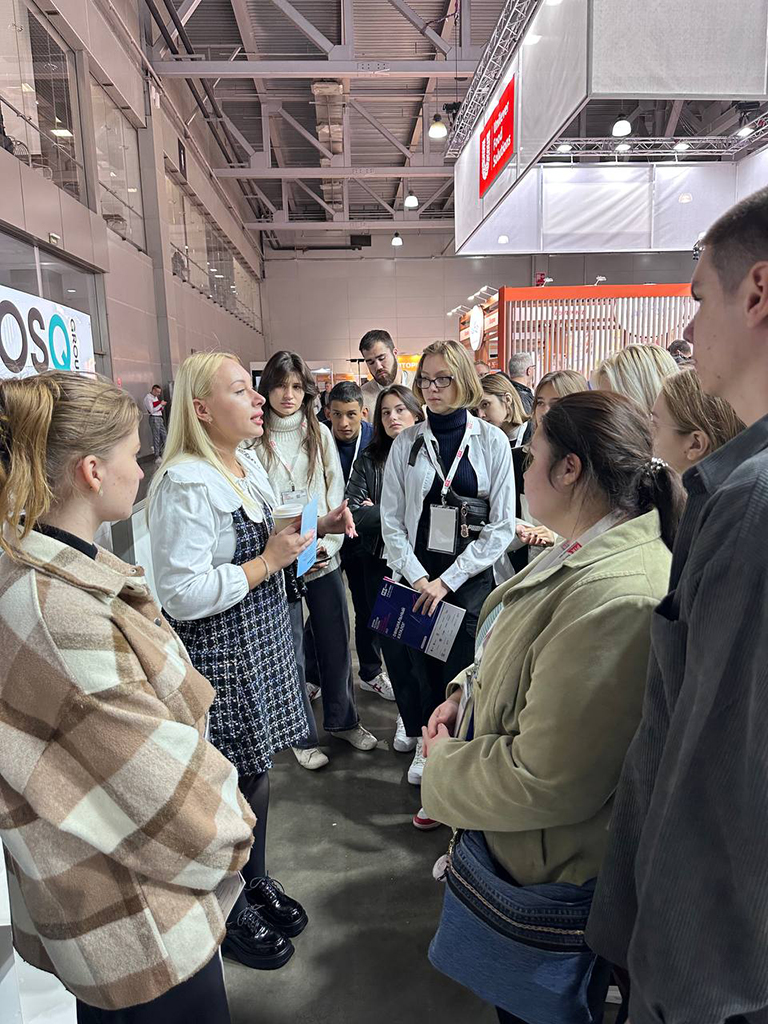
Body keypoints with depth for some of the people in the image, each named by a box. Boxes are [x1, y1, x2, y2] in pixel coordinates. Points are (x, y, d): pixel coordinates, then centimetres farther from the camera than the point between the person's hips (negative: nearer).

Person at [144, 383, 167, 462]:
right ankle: (157, 456, -1)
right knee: (156, 437, -5)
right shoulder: (148, 397, -9)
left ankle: (159, 451, 19)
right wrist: (161, 404, -14)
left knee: (164, 436, 6)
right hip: (154, 418, -8)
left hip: (160, 418, 8)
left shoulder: (155, 397, 17)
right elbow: (151, 410, -17)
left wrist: (163, 405, 1)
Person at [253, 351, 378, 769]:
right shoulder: (253, 440, -4)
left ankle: (342, 719, 36)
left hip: (324, 558, 3)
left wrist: (328, 543, -8)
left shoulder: (320, 434, 6)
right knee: (290, 650, 8)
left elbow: (335, 494, 5)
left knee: (336, 641, 14)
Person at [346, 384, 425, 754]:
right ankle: (411, 719, 28)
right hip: (381, 564, 3)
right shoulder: (369, 460, 5)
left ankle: (427, 721, 25)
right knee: (393, 644, 9)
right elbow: (355, 513, -6)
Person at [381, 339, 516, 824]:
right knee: (426, 672, 7)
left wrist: (448, 580, -9)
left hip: (473, 579, -2)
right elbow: (392, 519, 4)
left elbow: (502, 526, -4)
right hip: (418, 576, 2)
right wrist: (417, 577, -9)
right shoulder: (407, 443, 5)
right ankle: (431, 752, 30)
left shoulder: (491, 441, 0)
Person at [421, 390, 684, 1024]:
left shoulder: (617, 597, -35)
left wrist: (446, 764, -15)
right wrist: (464, 694, 0)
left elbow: (547, 779, -32)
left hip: (546, 863, -8)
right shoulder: (581, 554, 0)